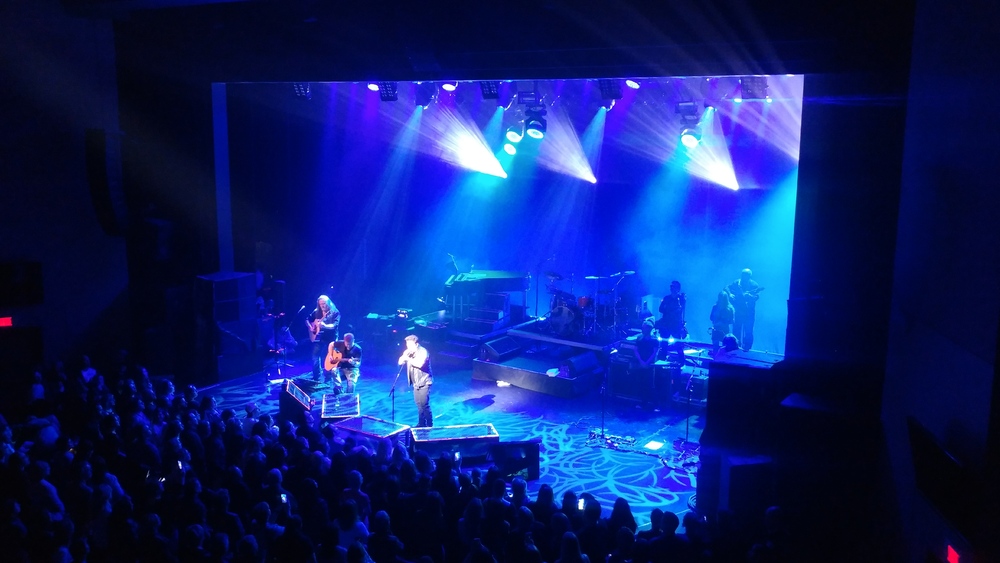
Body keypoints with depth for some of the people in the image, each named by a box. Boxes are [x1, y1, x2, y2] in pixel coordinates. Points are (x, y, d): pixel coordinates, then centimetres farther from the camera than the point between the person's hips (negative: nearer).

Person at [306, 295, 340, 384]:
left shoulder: (335, 313, -8)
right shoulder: (316, 312, 6)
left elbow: (335, 325, -21)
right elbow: (307, 320, 16)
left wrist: (325, 326, -38)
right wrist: (310, 328, -3)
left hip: (329, 338, -4)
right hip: (318, 338, 5)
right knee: (315, 357, 4)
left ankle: (327, 379, 6)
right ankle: (316, 377, 18)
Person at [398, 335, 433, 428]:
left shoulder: (423, 352, -17)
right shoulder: (408, 352, 3)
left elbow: (419, 364, -33)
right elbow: (400, 362, 0)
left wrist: (408, 359, -24)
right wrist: (405, 355, -17)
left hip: (424, 382, -7)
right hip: (415, 382, 7)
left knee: (424, 404, -8)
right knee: (418, 403, 13)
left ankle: (429, 425, 1)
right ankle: (421, 423, 24)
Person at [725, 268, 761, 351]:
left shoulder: (754, 285, -7)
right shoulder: (736, 283, 2)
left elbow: (757, 296, -15)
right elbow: (727, 288, 6)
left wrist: (749, 296, -35)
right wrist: (730, 294, -13)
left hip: (749, 312, -3)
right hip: (737, 311, 3)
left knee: (748, 331, -2)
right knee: (736, 330, 8)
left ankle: (746, 347, 10)